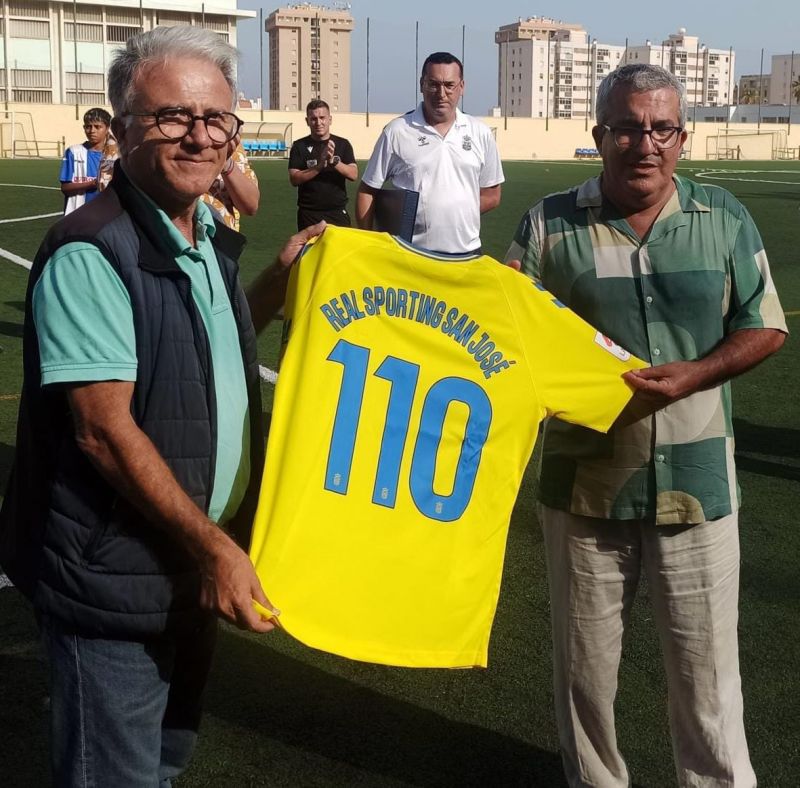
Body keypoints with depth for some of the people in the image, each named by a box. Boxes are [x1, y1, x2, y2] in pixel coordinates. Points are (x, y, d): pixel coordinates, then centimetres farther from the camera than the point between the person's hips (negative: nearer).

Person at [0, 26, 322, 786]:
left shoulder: (209, 237, 6)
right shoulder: (89, 256, -21)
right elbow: (105, 430, -24)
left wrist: (281, 275, 7)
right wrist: (214, 546, -21)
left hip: (195, 562, 8)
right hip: (114, 579, -8)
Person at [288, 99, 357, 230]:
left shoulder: (343, 144, 4)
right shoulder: (300, 146, 1)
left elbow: (353, 174, -5)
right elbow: (294, 179, -8)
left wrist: (334, 161, -22)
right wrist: (320, 165, -21)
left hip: (337, 212, 1)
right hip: (309, 213, -1)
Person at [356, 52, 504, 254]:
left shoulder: (480, 133, 7)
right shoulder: (397, 131, -1)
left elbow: (492, 195, 14)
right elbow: (367, 192, 3)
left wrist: (458, 211, 0)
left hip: (467, 253, 3)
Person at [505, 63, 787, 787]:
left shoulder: (724, 219, 0)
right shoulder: (550, 224, -4)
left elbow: (764, 327, 1)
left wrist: (692, 375, -15)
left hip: (696, 479, 0)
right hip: (585, 478, 0)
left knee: (706, 659, 11)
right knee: (586, 657, 15)